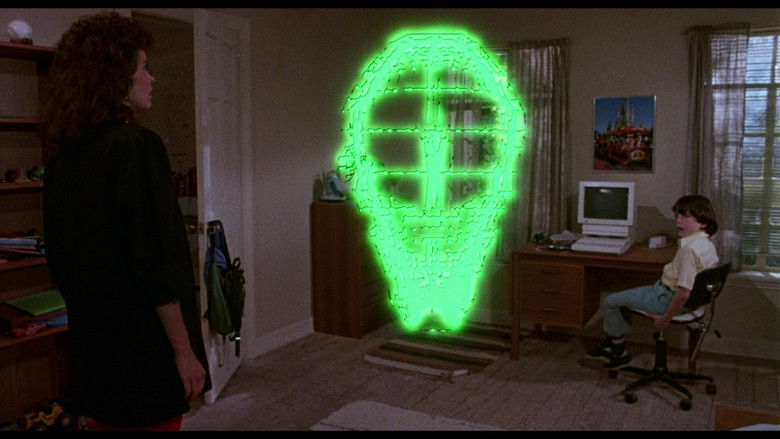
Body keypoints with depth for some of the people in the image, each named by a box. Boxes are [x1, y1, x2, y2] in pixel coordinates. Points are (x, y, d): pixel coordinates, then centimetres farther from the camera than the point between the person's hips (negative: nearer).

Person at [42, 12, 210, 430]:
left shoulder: (63, 156, 6)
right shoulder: (137, 145, -17)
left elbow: (59, 258, 13)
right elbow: (158, 265, -21)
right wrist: (185, 350, -15)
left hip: (92, 348, 8)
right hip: (144, 355, -8)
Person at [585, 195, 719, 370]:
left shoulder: (690, 248, -28)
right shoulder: (707, 244, 4)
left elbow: (684, 293, -31)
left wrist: (666, 318, -20)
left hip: (667, 297, -10)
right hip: (670, 292, 10)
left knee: (611, 302, 0)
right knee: (624, 297, 25)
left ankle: (619, 353, 16)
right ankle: (610, 345, 28)